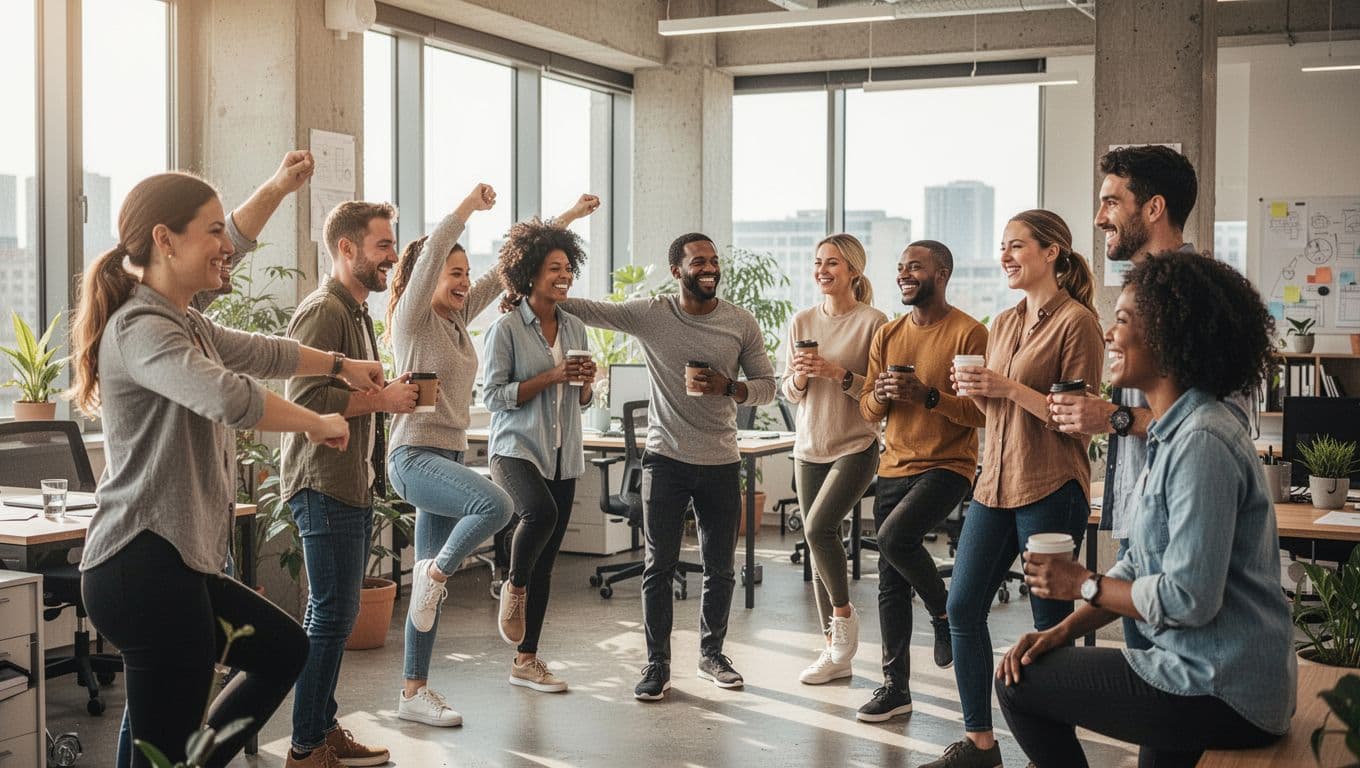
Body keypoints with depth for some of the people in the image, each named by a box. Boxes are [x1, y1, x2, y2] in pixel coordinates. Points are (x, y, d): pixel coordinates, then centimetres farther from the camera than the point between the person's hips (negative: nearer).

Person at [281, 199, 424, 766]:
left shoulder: (356, 311, 20)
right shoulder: (323, 311, -13)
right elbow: (306, 399, -23)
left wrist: (393, 392, 10)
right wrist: (383, 399, -18)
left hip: (354, 485, 10)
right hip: (326, 485, -10)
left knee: (334, 614, 15)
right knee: (333, 616, -6)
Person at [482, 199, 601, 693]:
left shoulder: (575, 327, 11)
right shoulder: (507, 327, -6)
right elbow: (494, 395, -10)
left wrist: (586, 384, -5)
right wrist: (551, 376, -17)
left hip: (563, 453, 6)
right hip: (516, 446, -6)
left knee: (546, 560, 7)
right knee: (541, 511, -35)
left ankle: (526, 661, 18)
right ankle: (513, 587, -5)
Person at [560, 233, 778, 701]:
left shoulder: (742, 324, 1)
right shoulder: (650, 315, -3)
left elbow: (766, 385, 5)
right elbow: (585, 310, -3)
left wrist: (728, 388, -14)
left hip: (721, 463, 2)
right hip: (666, 459, -2)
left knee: (720, 567, 10)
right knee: (660, 565, 1)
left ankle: (711, 654, 28)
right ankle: (657, 664, 11)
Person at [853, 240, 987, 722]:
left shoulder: (969, 333, -8)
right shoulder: (887, 336, 11)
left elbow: (983, 411, -13)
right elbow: (867, 411, 12)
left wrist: (928, 396, -24)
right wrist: (881, 396, -10)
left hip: (947, 466, -6)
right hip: (894, 468, 6)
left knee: (895, 536, -27)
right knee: (891, 584, 6)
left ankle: (945, 613, 1)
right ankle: (896, 686, 16)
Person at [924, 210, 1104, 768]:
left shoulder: (1076, 321, -9)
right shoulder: (1005, 323, 14)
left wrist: (1011, 388, -20)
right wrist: (974, 390, 2)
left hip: (1050, 489, -8)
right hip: (996, 482, 8)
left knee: (1050, 624, 1)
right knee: (963, 608, 7)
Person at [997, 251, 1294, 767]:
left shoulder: (1201, 442, -22)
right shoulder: (1174, 432, 12)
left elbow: (1188, 598, -26)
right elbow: (1141, 566, 13)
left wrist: (1083, 585, -10)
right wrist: (1065, 629, 1)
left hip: (1223, 696, -10)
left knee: (1018, 686, -5)